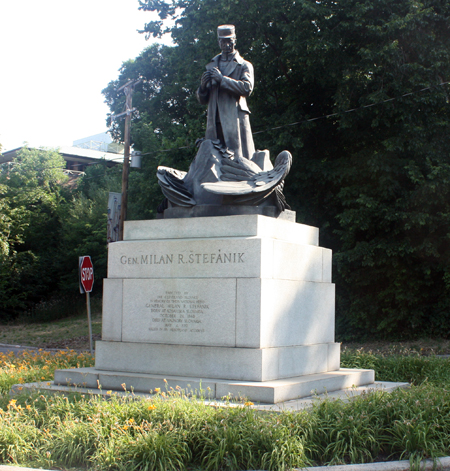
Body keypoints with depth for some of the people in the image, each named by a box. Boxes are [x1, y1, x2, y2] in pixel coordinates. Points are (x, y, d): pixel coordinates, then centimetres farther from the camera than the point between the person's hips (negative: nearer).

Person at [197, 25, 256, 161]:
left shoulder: (244, 65, 12)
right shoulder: (211, 66, 24)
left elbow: (247, 88, -9)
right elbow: (203, 100, 22)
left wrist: (222, 79, -11)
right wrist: (203, 86, 0)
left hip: (235, 120, -4)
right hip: (215, 122, 4)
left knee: (239, 160, -9)